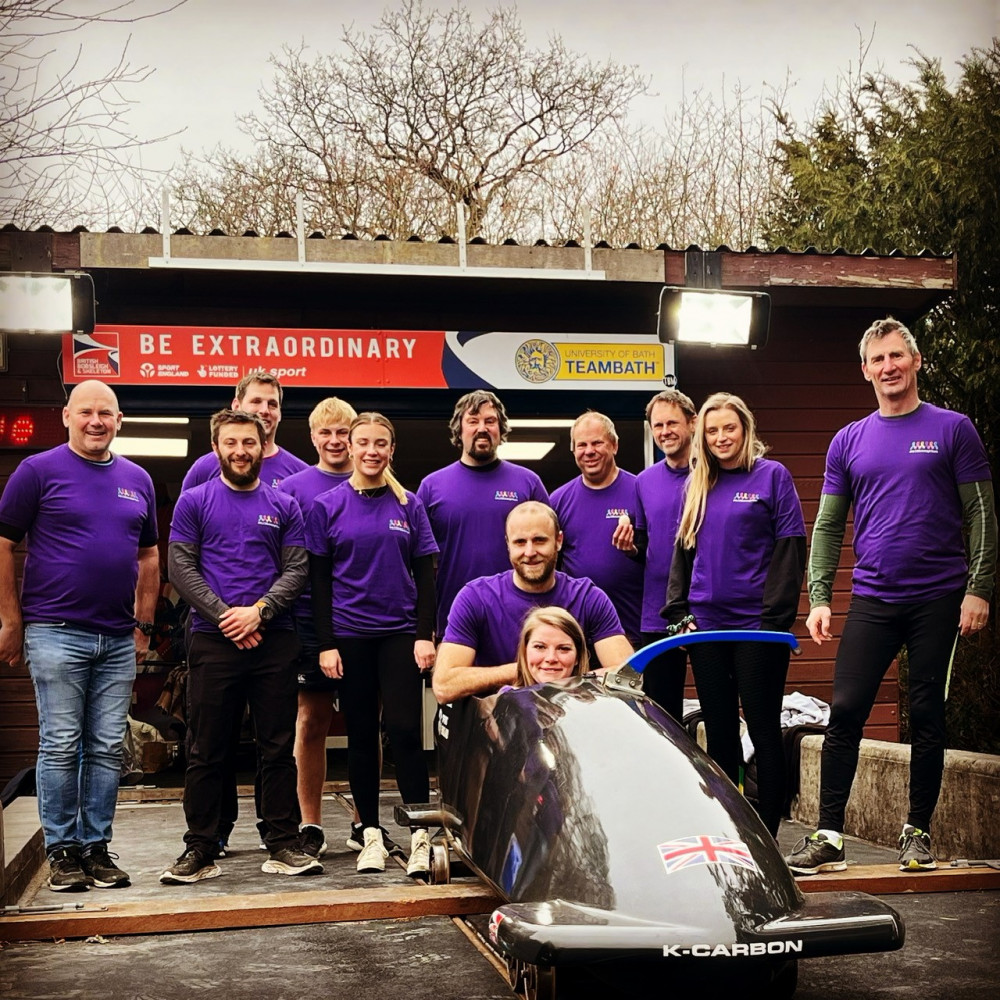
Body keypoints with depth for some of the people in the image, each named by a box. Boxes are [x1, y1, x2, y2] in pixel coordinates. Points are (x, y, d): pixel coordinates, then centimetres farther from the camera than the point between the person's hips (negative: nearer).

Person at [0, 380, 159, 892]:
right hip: (56, 633, -4)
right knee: (61, 746, 0)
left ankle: (97, 846, 17)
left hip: (118, 639, 4)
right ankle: (62, 849, 11)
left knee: (108, 749, 7)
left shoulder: (138, 480, 12)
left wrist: (144, 624, 13)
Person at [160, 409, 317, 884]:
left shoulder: (283, 506, 11)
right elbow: (180, 567, -1)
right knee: (206, 751, 3)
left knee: (278, 747, 4)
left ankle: (283, 845, 11)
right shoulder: (194, 501, 6)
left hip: (274, 640, 1)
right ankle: (200, 849, 10)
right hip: (212, 640, -1)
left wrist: (259, 611, -12)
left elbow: (297, 569, 4)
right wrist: (224, 615, -11)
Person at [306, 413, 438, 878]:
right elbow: (319, 579, 2)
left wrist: (425, 635, -3)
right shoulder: (327, 506, 3)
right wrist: (326, 643, -4)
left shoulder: (409, 506, 6)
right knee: (361, 735, 6)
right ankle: (371, 835, 15)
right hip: (349, 635, 0)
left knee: (404, 731, -7)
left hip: (401, 632, 0)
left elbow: (425, 574, 6)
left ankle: (420, 836, -3)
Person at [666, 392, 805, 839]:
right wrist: (678, 611, 5)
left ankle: (767, 833, 7)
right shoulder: (697, 484, 13)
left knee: (763, 727, 0)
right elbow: (683, 551, 16)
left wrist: (775, 615, -13)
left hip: (756, 621, -5)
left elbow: (790, 549, -6)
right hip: (706, 622, 5)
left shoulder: (772, 475, -1)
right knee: (718, 730, 9)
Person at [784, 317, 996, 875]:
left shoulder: (952, 430, 2)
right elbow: (828, 526, 11)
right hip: (872, 599, 2)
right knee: (845, 712, -4)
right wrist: (819, 598, 2)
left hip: (938, 599, -2)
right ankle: (829, 837, 1)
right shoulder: (849, 442, 10)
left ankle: (918, 832, 17)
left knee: (927, 715, 5)